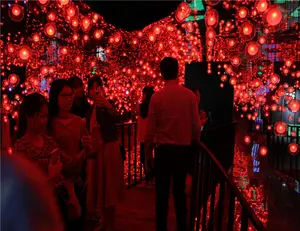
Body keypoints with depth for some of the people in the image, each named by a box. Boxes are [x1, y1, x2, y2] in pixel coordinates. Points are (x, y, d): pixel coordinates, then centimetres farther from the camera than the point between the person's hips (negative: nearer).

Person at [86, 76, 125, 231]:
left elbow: (115, 120, -35)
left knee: (109, 187, -2)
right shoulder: (91, 109, 11)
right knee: (99, 186, 15)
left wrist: (109, 107, -53)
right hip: (95, 150, 8)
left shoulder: (105, 106, -12)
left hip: (108, 149, -7)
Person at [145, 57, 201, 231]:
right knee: (180, 191, 15)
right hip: (183, 149, 2)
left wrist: (148, 150, 7)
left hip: (163, 149, -1)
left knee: (162, 192, 9)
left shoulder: (157, 96, -9)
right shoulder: (190, 95, -6)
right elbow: (196, 125, -4)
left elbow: (151, 127, -6)